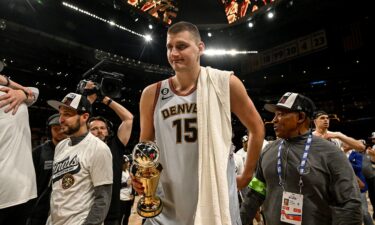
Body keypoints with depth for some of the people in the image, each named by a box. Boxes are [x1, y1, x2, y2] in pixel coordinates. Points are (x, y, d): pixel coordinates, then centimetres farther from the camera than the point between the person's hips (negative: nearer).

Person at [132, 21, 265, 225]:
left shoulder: (225, 84, -7)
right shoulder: (152, 94, -2)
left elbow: (256, 128, 5)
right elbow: (145, 145, 9)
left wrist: (247, 175, 9)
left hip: (217, 202, -1)